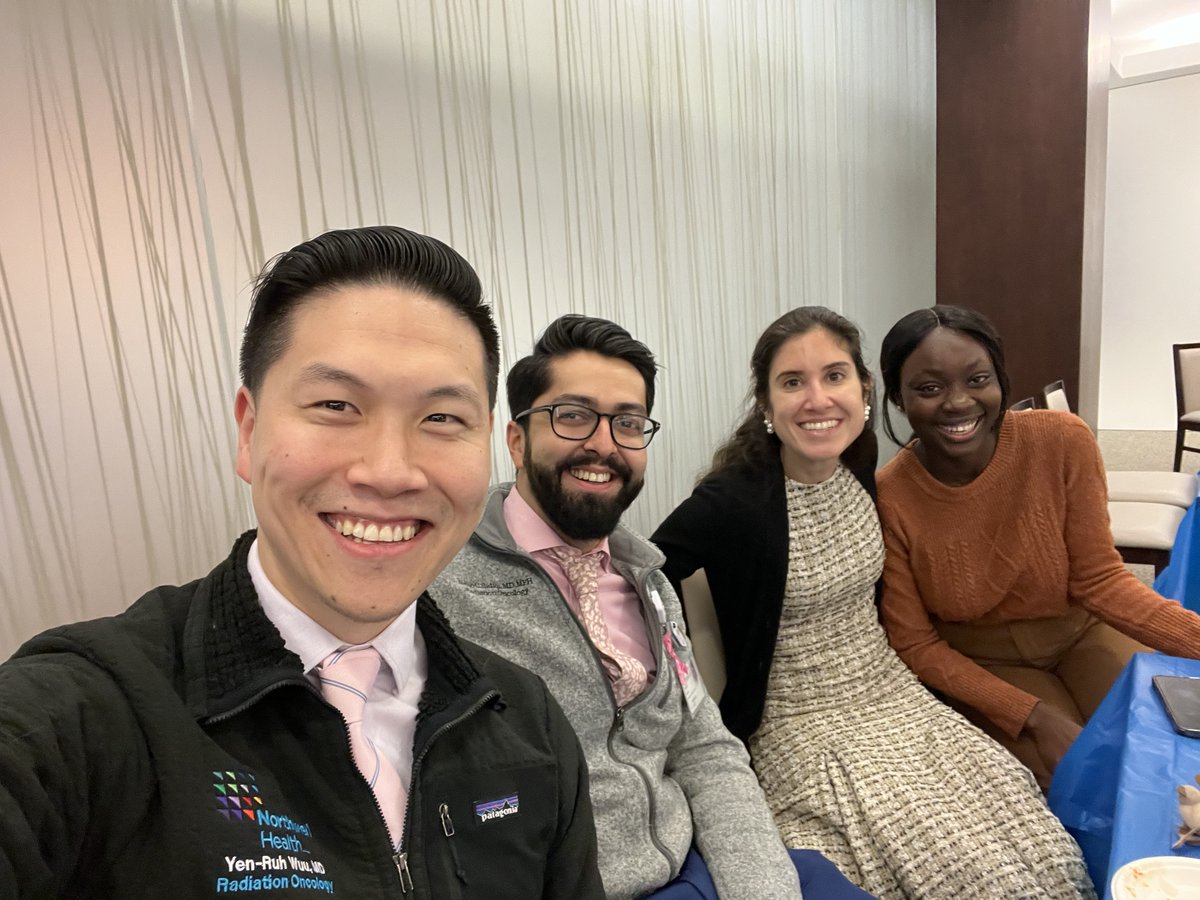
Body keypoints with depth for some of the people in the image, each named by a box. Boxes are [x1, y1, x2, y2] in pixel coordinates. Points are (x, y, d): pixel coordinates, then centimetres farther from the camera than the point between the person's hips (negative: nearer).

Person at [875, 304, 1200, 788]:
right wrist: (1033, 716, -22)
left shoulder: (1063, 440, -21)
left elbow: (1098, 578, -10)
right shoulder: (887, 498, -24)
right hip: (977, 662, -2)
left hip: (1079, 632, 2)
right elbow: (915, 644, -14)